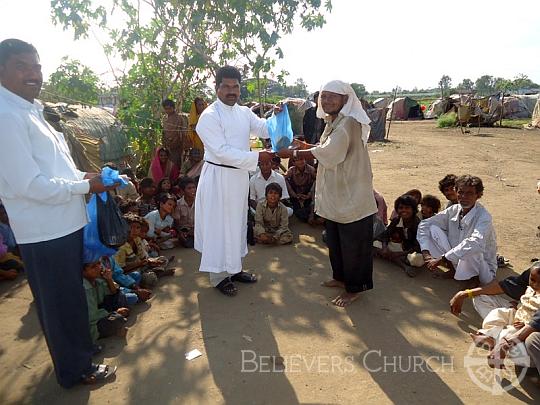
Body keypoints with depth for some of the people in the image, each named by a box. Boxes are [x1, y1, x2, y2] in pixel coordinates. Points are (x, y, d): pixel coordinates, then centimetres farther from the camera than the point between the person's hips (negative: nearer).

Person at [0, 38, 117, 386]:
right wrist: (85, 186, -16)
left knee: (70, 296, 25)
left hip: (64, 223, 10)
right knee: (61, 302, 7)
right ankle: (76, 369, 28)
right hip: (46, 230, -10)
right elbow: (30, 185, -24)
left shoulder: (31, 111, 13)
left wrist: (84, 176, 6)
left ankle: (78, 352, 46)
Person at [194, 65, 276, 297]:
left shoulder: (244, 112, 8)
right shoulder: (209, 116, -15)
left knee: (237, 222, 17)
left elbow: (264, 129, 0)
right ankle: (218, 275, 19)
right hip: (218, 177, -8)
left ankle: (233, 268, 34)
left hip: (240, 175, 8)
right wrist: (256, 157, -25)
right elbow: (221, 152, -22)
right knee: (219, 226, 3)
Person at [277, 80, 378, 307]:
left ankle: (355, 288, 20)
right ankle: (341, 277, 38)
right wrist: (305, 146, 4)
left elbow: (328, 153, -26)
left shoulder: (349, 123, -20)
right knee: (335, 240, 20)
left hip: (352, 194, -9)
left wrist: (292, 154, -21)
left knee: (353, 243, 4)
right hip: (336, 193, 10)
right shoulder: (333, 122, 11)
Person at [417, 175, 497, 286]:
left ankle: (473, 277, -7)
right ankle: (454, 270, 0)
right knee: (433, 228, -10)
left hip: (483, 270, -6)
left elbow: (476, 244, -40)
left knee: (470, 251, -39)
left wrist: (441, 259, -39)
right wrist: (426, 253, -17)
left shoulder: (484, 217, -22)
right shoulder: (453, 210, -5)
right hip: (457, 260, 6)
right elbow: (424, 225, -3)